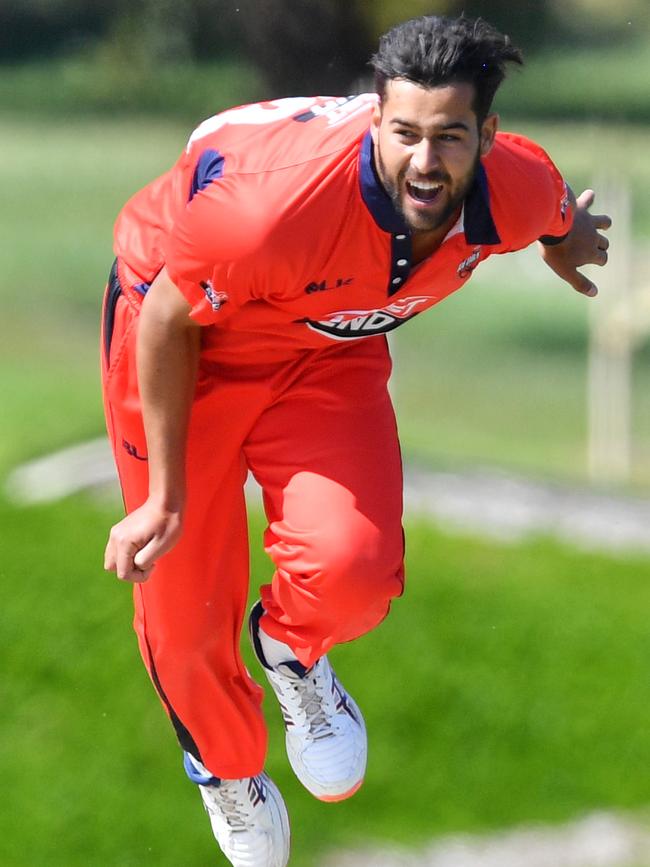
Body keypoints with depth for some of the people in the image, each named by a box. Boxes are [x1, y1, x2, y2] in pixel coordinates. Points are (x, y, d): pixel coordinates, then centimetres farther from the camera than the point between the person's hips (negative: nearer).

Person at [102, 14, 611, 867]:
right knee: (185, 603, 3)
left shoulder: (517, 193, -26)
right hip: (189, 343, -3)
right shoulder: (281, 203, -42)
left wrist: (563, 242, 28)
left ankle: (293, 650, 17)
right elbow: (167, 318, -25)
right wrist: (165, 494, -19)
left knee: (353, 568, -22)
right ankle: (227, 764, 39)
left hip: (331, 347, 3)